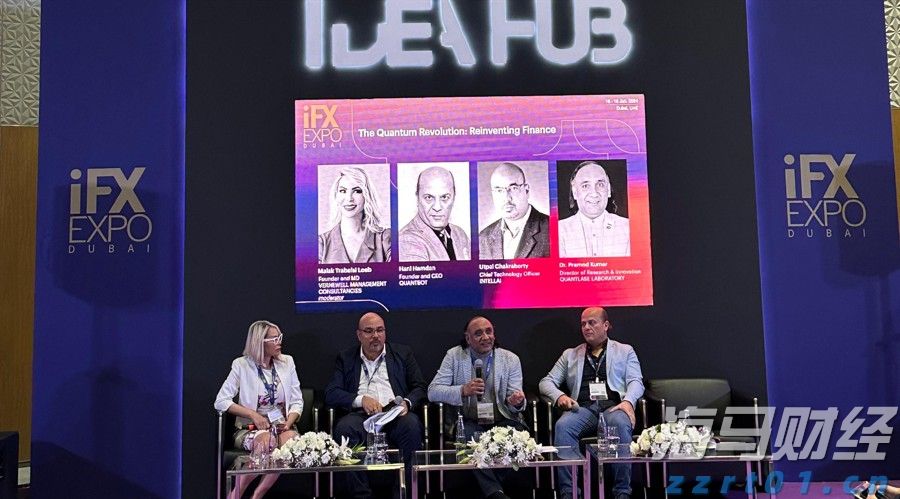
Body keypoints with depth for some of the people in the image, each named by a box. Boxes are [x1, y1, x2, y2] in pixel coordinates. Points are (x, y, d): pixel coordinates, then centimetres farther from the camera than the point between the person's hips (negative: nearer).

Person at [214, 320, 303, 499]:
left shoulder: (287, 362, 7)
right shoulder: (241, 365, -1)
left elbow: (297, 402, 8)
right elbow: (221, 402, -5)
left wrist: (288, 423, -11)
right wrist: (252, 414, -15)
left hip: (282, 426, 3)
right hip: (251, 428, -2)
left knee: (291, 438, -33)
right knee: (266, 440, -37)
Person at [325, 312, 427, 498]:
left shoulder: (403, 353, 18)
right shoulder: (345, 358, 18)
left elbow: (420, 387, 13)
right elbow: (330, 394, 7)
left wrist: (407, 403, -10)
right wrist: (361, 400, -11)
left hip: (396, 414, 0)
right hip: (362, 415, 0)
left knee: (412, 425, -33)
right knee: (344, 427, -33)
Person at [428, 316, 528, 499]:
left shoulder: (510, 359, 8)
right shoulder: (454, 356, 5)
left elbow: (514, 402, 4)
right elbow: (432, 392, -3)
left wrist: (516, 402, -22)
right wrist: (463, 390, -20)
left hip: (502, 422, 1)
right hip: (469, 422, -1)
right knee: (472, 437, -34)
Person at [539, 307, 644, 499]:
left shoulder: (625, 351, 22)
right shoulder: (570, 355, 26)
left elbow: (635, 381, 8)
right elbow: (546, 382, 20)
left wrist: (628, 401, -15)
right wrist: (559, 396, -3)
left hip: (613, 406, -1)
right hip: (583, 408, 2)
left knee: (621, 424, -37)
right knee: (562, 425, -32)